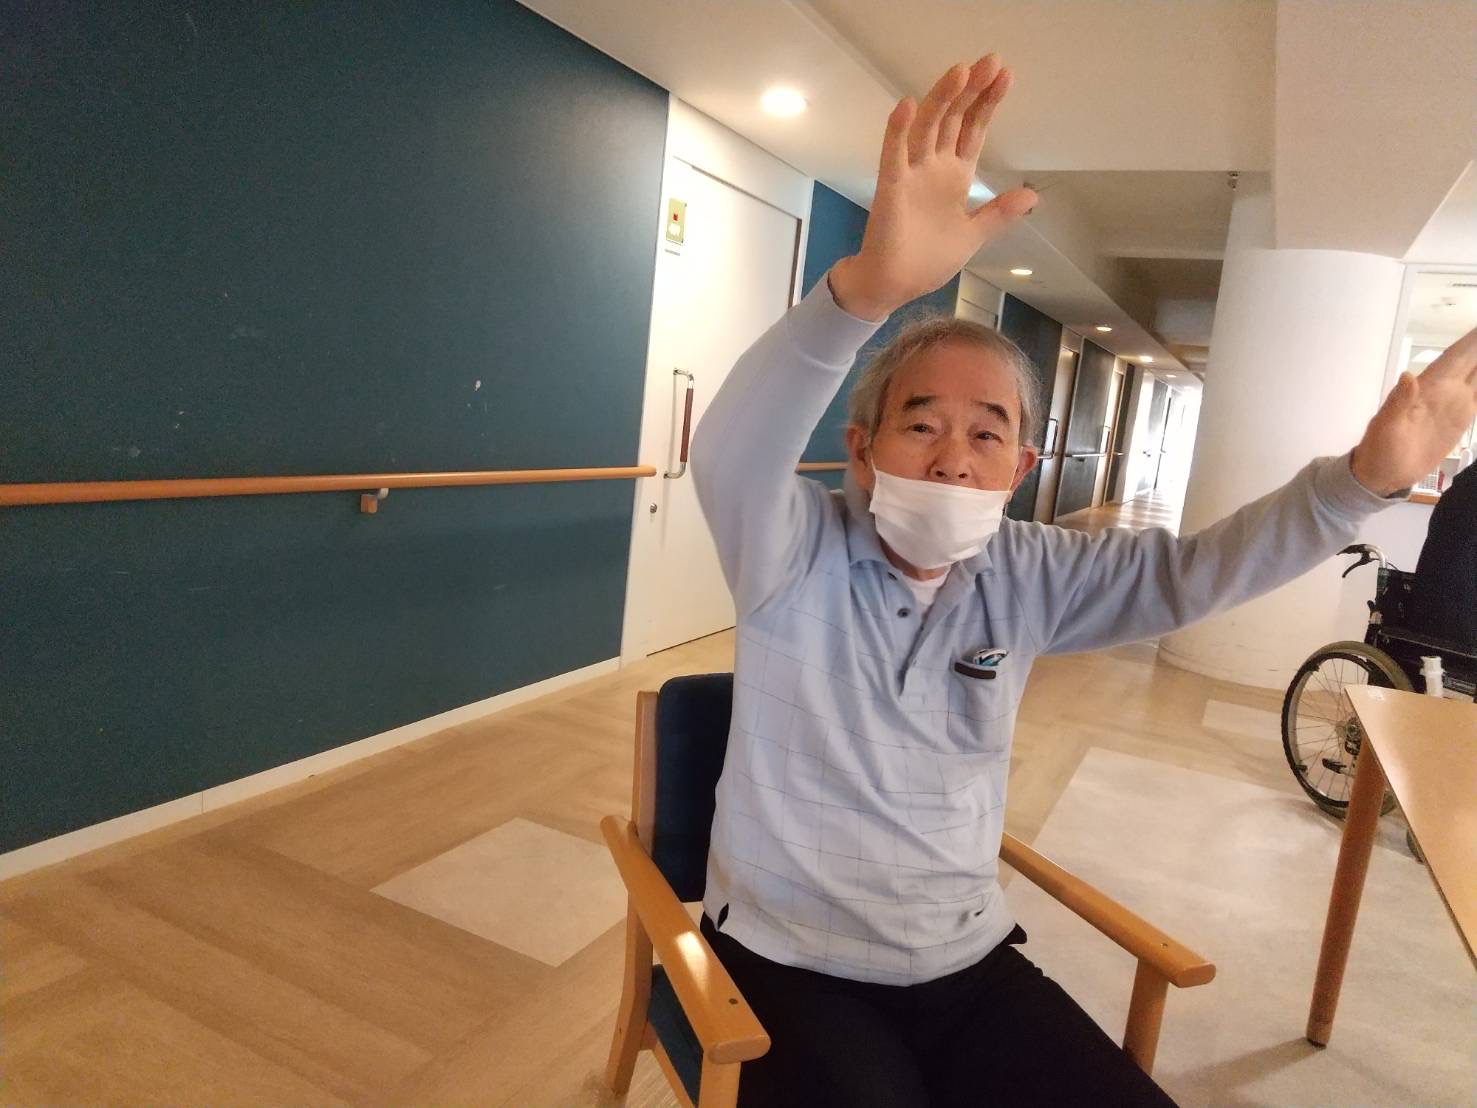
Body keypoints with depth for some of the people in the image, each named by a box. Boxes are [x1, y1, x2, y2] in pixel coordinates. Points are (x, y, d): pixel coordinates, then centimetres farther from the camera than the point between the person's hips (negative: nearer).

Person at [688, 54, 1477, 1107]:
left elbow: (1190, 571, -3)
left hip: (968, 960, 4)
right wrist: (870, 284, -52)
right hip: (794, 963, -4)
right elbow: (731, 453, -34)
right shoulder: (797, 556, -16)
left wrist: (1367, 474, -18)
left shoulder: (1025, 578, -2)